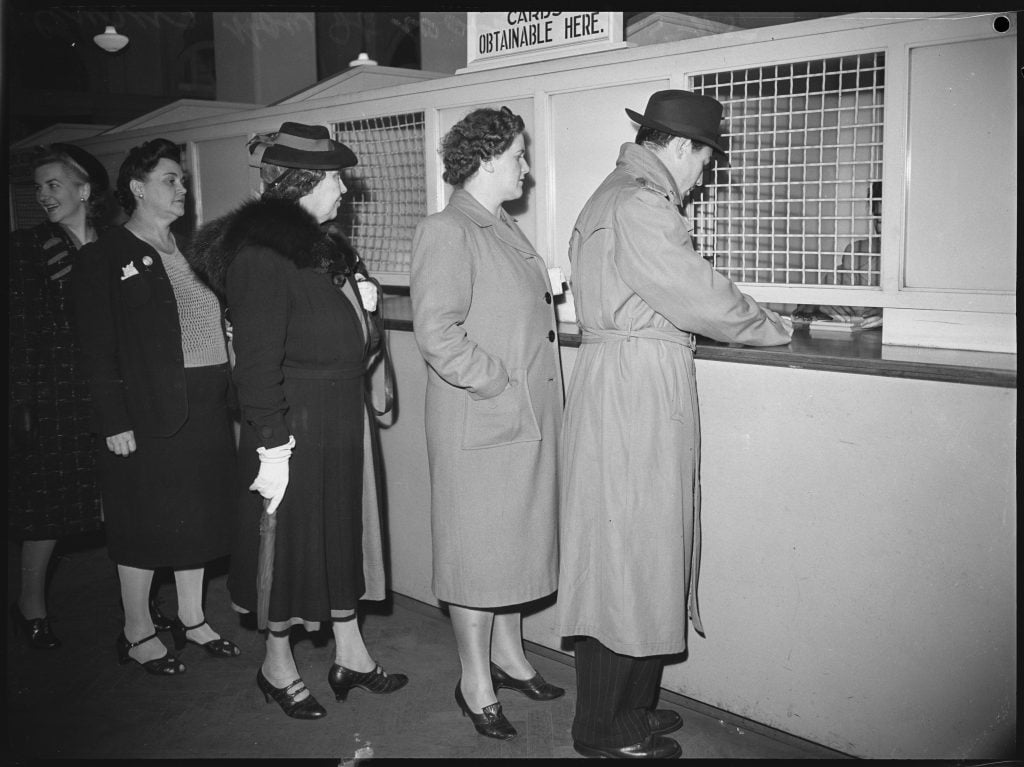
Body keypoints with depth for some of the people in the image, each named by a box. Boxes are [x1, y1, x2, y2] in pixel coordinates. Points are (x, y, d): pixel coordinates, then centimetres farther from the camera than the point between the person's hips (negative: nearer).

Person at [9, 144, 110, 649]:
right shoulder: (27, 247, -1)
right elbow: (18, 328, -4)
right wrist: (22, 401, -9)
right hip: (51, 395, -2)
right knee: (45, 499, 6)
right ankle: (30, 603, 25)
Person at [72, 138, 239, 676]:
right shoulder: (104, 258, -5)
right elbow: (98, 349, -10)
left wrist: (230, 394, 8)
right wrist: (114, 420, -15)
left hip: (207, 407, 6)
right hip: (148, 412, -6)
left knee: (198, 516, 14)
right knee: (145, 522, 3)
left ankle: (191, 618, 29)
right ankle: (137, 632, 19)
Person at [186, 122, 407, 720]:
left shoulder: (318, 245, 11)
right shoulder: (261, 253, -18)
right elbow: (257, 358, -21)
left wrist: (362, 302, 4)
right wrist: (270, 444, -22)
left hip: (344, 417, 9)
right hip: (297, 422, -9)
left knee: (343, 530, 16)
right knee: (292, 538, 5)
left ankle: (350, 653, 31)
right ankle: (278, 665, 25)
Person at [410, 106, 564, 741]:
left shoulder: (507, 229, 16)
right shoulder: (445, 232, -13)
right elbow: (437, 334, -21)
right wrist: (500, 386, -18)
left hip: (530, 422, 9)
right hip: (479, 427, -9)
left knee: (518, 541, 18)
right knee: (478, 551, 4)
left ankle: (508, 654, 36)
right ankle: (476, 683, 20)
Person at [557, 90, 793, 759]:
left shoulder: (621, 194, 20)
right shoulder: (639, 204, -15)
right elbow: (700, 296, -16)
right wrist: (775, 327, 0)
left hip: (636, 385, 11)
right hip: (634, 386, -11)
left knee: (638, 550, 16)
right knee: (626, 554, -2)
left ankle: (631, 703, 29)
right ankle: (604, 728, 13)